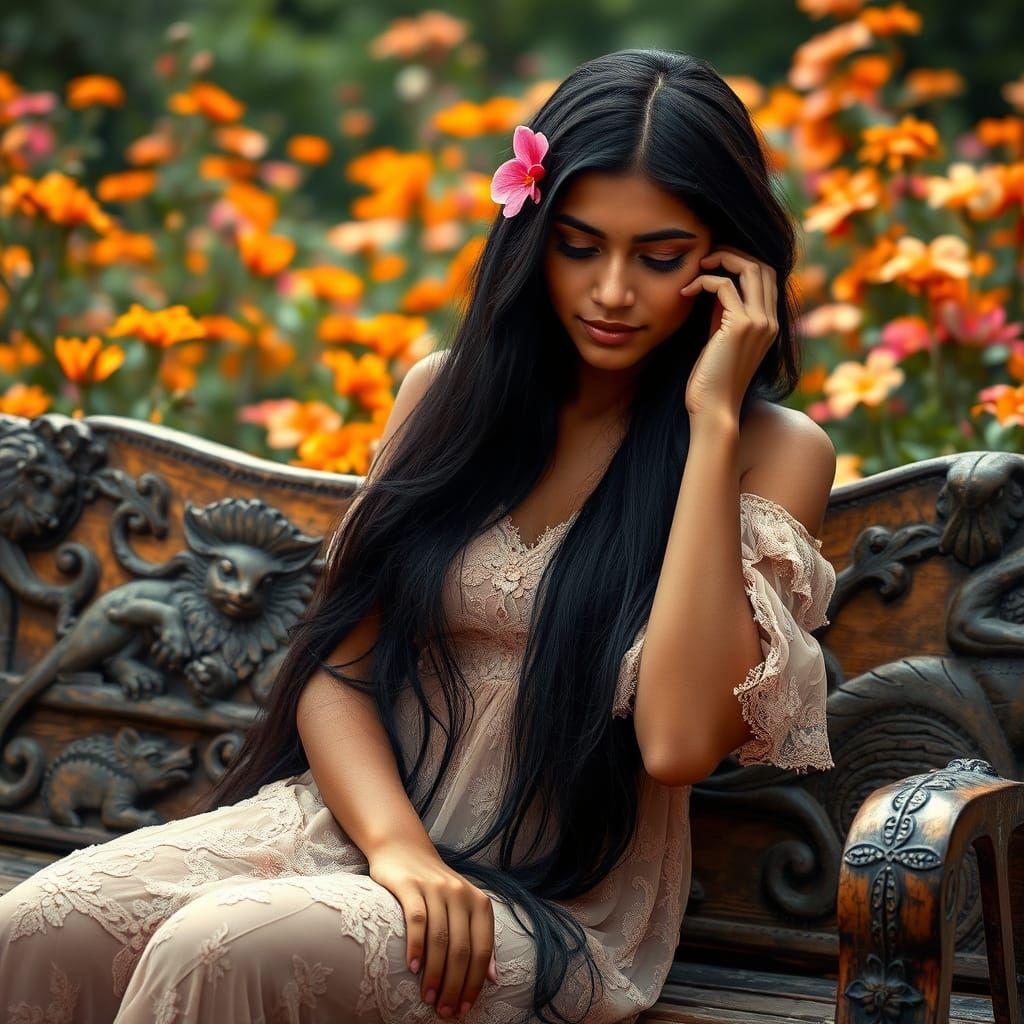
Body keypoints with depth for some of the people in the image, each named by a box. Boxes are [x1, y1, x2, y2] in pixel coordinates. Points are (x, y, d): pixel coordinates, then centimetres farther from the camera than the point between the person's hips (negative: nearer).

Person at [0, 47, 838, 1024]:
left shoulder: (773, 451, -2)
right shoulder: (450, 391, 10)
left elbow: (680, 740, -19)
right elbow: (337, 668, 6)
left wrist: (712, 422, -15)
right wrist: (400, 849, -15)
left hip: (560, 904, -4)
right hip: (356, 824, 4)